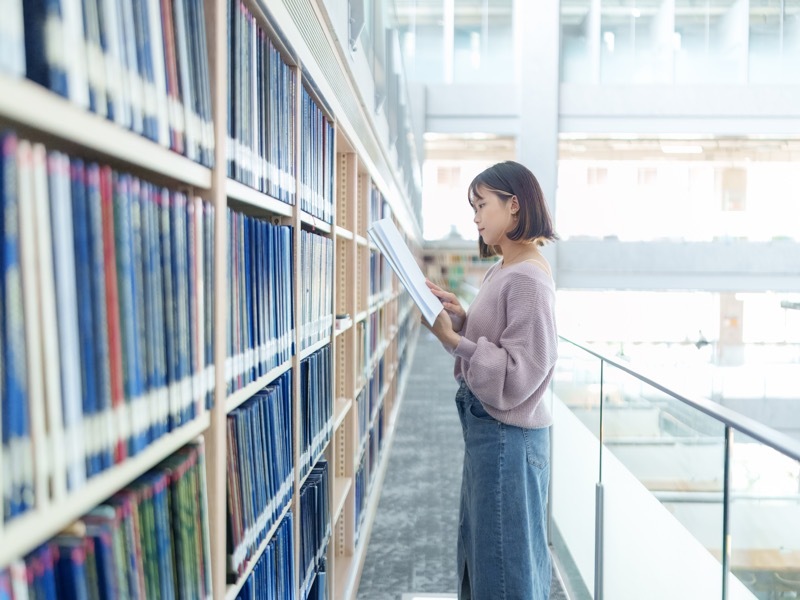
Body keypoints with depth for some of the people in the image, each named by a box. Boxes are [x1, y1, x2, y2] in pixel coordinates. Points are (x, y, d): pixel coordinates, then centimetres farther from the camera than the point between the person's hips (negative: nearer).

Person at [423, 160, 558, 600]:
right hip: (487, 428, 10)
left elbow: (517, 375, -24)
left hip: (507, 435, -10)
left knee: (506, 561, 8)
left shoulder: (528, 278, -20)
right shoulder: (501, 271, 9)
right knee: (478, 550, 23)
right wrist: (461, 316, 1)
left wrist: (452, 340, -27)